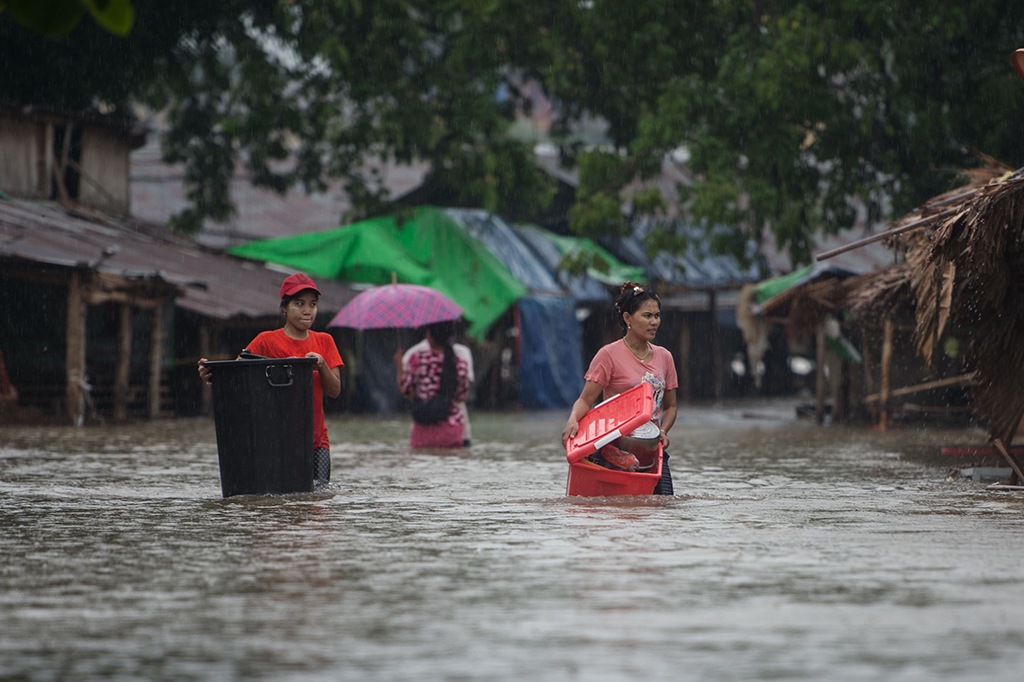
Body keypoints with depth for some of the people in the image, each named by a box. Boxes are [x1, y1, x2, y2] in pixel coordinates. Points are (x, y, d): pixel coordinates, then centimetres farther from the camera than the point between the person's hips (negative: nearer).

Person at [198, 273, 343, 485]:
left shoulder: (323, 342, 11)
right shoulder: (267, 341, 1)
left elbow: (335, 391, 5)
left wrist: (321, 364, -14)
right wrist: (212, 374, -31)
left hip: (316, 438, 3)